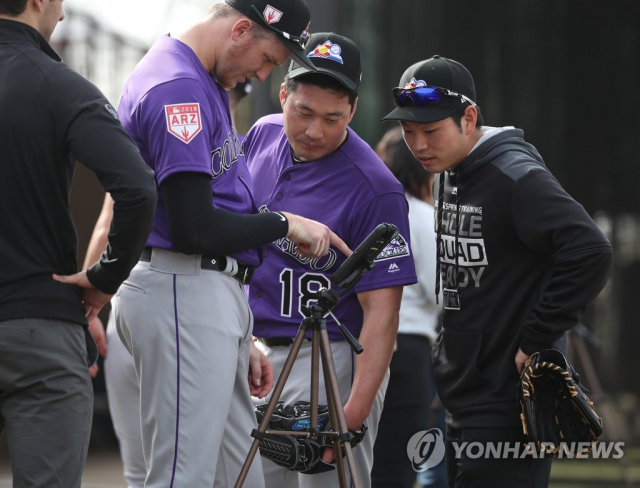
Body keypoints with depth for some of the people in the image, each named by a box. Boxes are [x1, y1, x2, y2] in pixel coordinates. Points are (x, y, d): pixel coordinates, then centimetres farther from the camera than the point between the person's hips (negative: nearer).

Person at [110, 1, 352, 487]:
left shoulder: (205, 85, 19)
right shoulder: (178, 87, -14)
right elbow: (193, 227, -21)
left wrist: (243, 340, 22)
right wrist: (286, 225, -6)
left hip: (216, 300, 11)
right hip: (183, 295, -11)